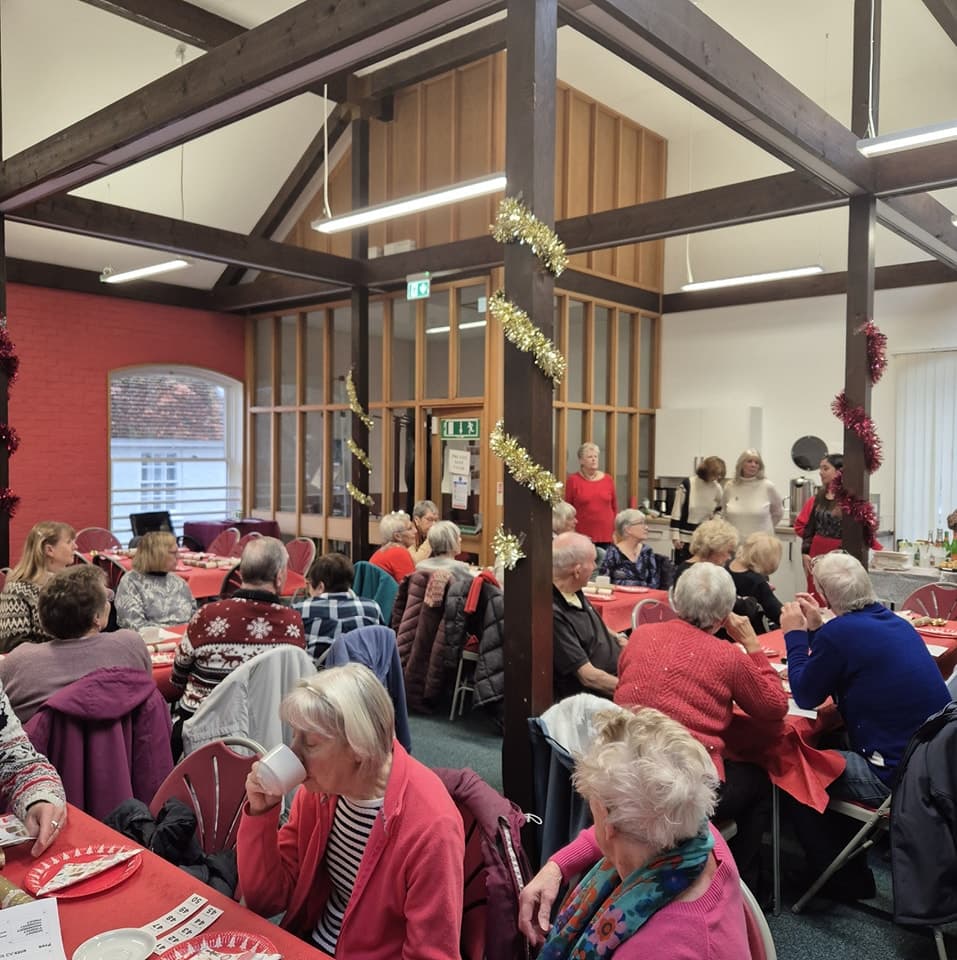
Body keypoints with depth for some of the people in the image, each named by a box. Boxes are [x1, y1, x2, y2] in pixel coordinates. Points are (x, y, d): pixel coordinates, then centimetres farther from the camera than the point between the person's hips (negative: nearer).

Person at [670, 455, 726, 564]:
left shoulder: (716, 488, -1)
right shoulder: (687, 484, -13)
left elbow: (719, 508, 21)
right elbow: (676, 512, -9)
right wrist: (675, 536, -11)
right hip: (685, 538, -3)